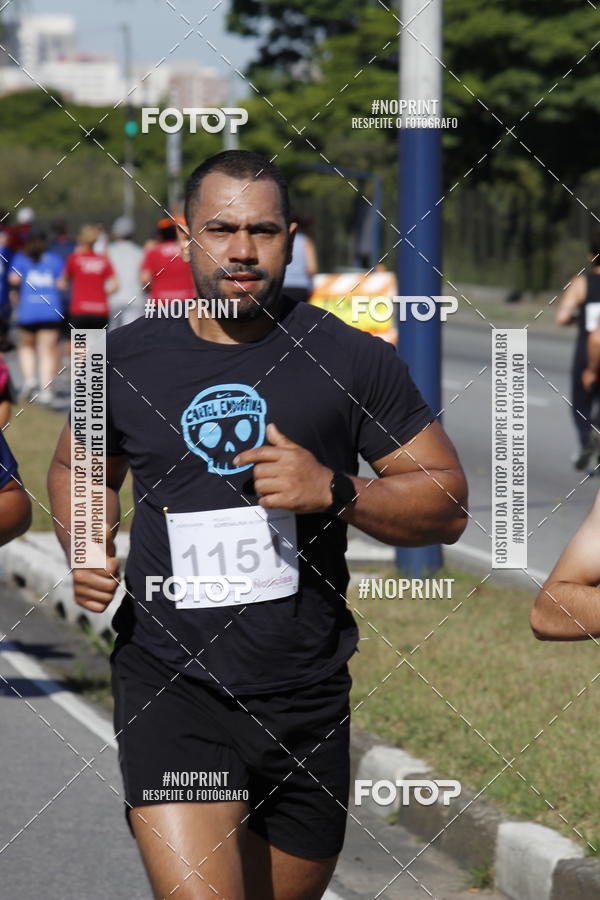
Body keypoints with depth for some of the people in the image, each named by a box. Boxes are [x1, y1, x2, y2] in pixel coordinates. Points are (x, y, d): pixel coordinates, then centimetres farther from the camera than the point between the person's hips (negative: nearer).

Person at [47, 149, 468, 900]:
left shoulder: (353, 361, -1)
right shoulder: (124, 359, 3)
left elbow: (447, 506, 0)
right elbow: (79, 467, 23)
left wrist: (335, 493, -17)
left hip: (306, 694, 2)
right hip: (170, 685, -1)